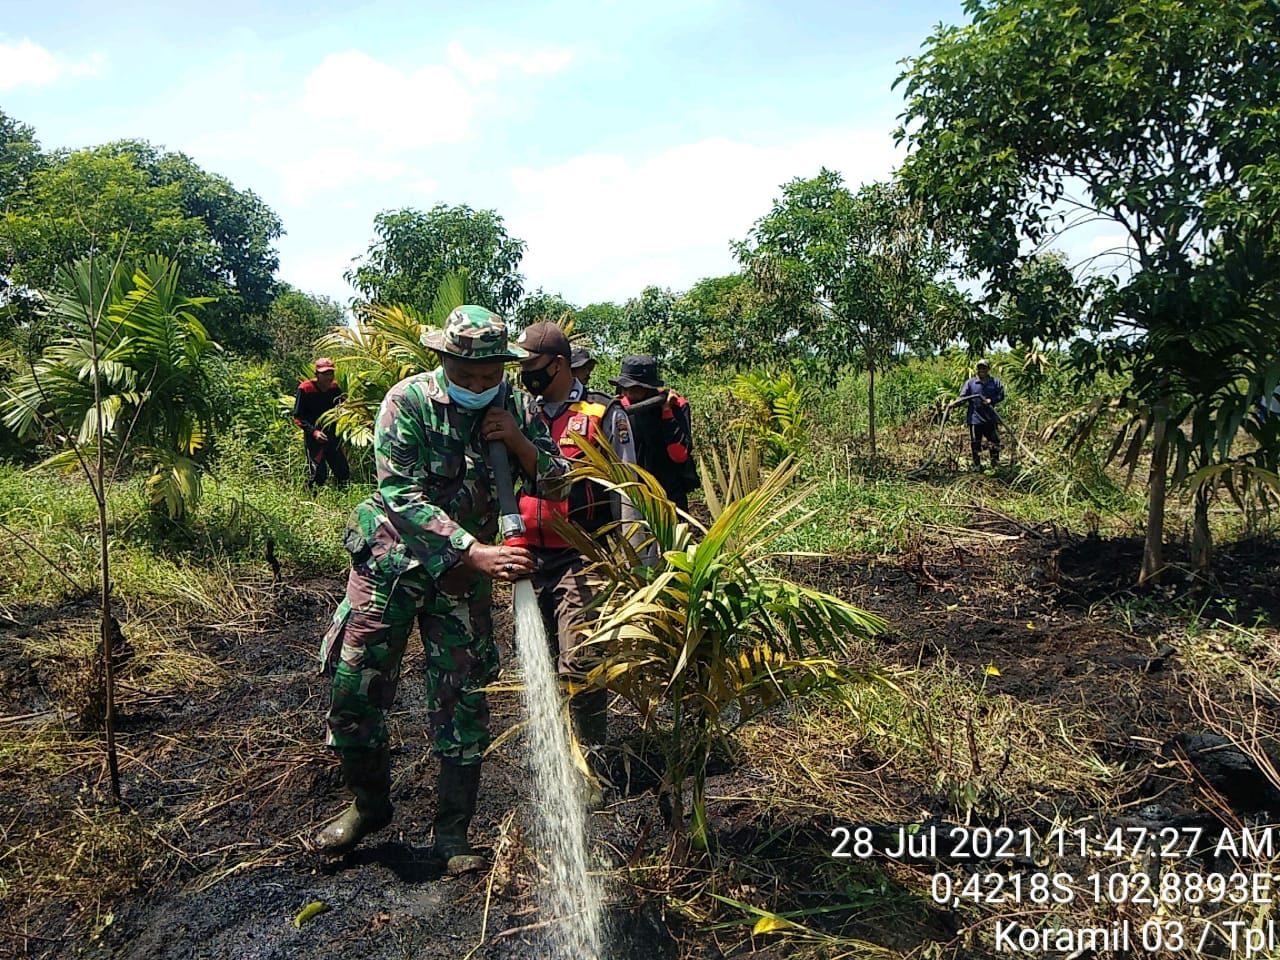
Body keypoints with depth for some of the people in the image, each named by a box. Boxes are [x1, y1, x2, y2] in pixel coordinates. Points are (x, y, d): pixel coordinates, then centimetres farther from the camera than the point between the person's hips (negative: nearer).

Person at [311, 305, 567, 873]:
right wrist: (476, 552, -32)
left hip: (463, 575, 2)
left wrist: (520, 443, -20)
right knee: (354, 688, 4)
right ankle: (369, 805, 29)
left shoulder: (514, 406, -3)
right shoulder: (408, 402, -14)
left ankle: (453, 836, 17)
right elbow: (403, 495, -23)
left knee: (462, 702, 2)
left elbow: (556, 486, 0)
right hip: (390, 560, -1)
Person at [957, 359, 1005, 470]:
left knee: (995, 441, 6)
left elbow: (1001, 396, 2)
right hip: (975, 418, -1)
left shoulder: (995, 382, 5)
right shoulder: (970, 383, 1)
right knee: (975, 443, 4)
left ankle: (995, 464, 19)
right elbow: (963, 397, -2)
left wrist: (991, 400, -16)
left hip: (991, 418, 1)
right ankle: (977, 465, 14)